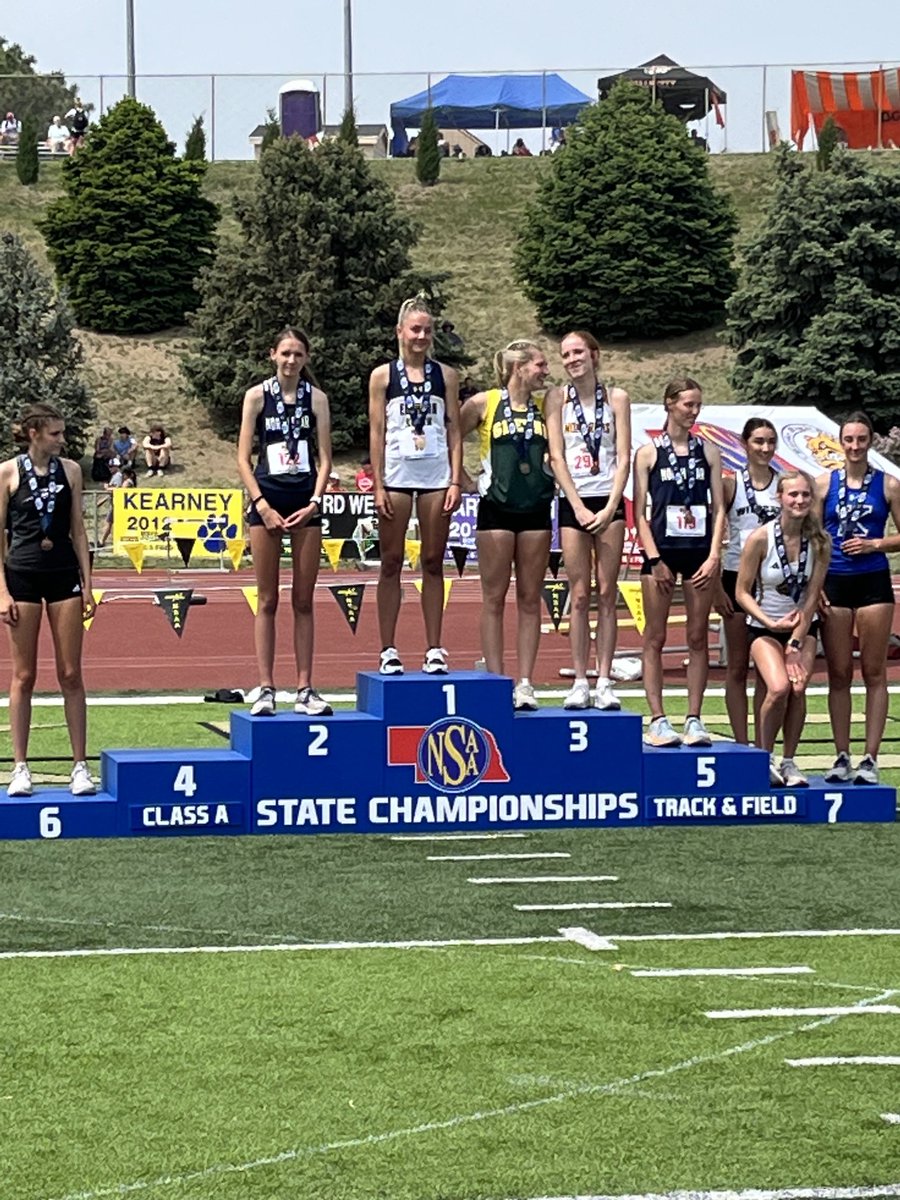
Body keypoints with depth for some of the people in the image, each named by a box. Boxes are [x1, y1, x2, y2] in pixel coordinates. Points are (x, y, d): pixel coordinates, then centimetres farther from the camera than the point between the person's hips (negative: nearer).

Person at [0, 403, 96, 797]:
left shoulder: (69, 470, 5)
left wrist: (87, 584, 5)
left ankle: (80, 766, 6)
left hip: (63, 574, 2)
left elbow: (78, 530, 9)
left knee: (70, 674, 2)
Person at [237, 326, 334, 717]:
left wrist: (313, 503, -7)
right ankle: (266, 689, 0)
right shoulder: (257, 396, 1)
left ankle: (305, 689, 4)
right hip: (266, 501, -1)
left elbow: (324, 458, 5)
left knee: (303, 601, 3)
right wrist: (262, 506, -9)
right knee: (268, 600, 0)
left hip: (305, 504, 1)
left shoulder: (316, 398, 5)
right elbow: (243, 458, 0)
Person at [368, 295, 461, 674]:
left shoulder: (445, 376, 8)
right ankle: (388, 650, 3)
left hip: (436, 476, 1)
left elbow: (454, 430, 7)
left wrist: (455, 481, -1)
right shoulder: (383, 376, 3)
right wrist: (378, 486, -5)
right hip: (396, 475, -1)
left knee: (433, 563, 3)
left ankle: (434, 650, 6)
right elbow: (377, 433, 1)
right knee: (391, 563, 1)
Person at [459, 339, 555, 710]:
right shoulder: (484, 404, -3)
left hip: (536, 509, 3)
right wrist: (464, 481, 1)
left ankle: (525, 684, 5)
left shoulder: (545, 407, 7)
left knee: (530, 600, 3)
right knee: (494, 599, -1)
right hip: (496, 508, -3)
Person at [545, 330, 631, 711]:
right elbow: (556, 458, -1)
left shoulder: (616, 398, 4)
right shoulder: (557, 398, 4)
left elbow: (623, 458, 1)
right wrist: (580, 508, -9)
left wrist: (609, 508, -9)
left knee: (606, 595, 0)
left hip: (608, 502, 0)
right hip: (573, 502, 0)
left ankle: (604, 683, 1)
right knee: (579, 596, -1)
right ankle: (580, 682, 2)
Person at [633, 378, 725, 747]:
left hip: (699, 552, 2)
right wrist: (654, 559, -9)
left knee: (698, 638, 3)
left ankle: (694, 719, 7)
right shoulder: (648, 453, 0)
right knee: (655, 639, -1)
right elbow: (640, 512, -1)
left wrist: (713, 556, -3)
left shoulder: (708, 451, 7)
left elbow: (718, 508, 7)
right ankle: (657, 720, 1)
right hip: (662, 550, -2)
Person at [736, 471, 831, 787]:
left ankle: (789, 761, -2)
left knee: (798, 688, -19)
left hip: (803, 626, 2)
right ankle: (764, 758, -4)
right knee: (779, 687, -24)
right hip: (764, 627, -2)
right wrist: (771, 623, -20)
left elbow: (812, 596, -7)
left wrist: (796, 644, -12)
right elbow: (742, 592, -9)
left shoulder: (820, 542, -9)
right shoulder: (760, 538, -16)